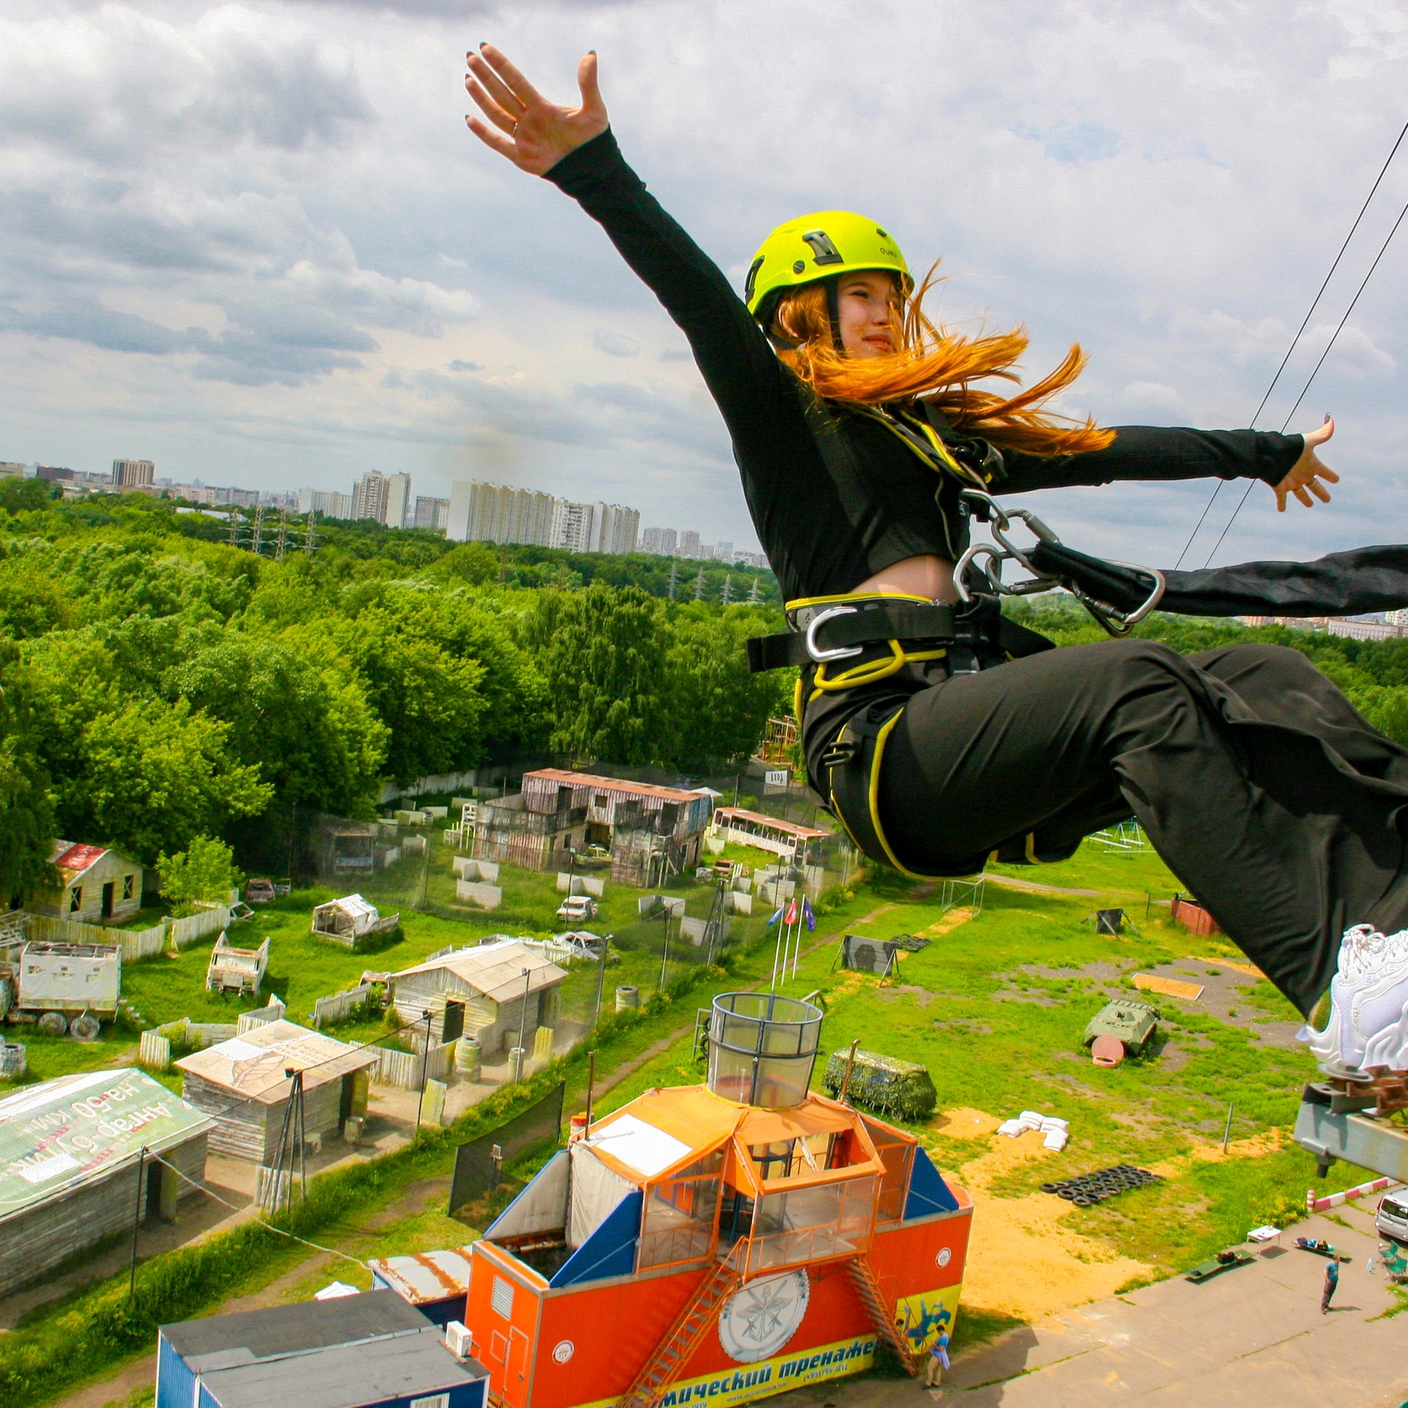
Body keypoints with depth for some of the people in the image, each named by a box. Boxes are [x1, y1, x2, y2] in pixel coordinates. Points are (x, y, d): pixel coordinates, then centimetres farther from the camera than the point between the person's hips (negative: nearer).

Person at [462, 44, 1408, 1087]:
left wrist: (1265, 452, 44)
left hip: (979, 708, 7)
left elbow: (1104, 449, 36)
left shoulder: (939, 429, 29)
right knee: (1138, 679, -30)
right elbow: (700, 300, -7)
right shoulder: (781, 413, 11)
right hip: (884, 734, -7)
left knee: (1271, 677, -9)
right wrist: (595, 168, -23)